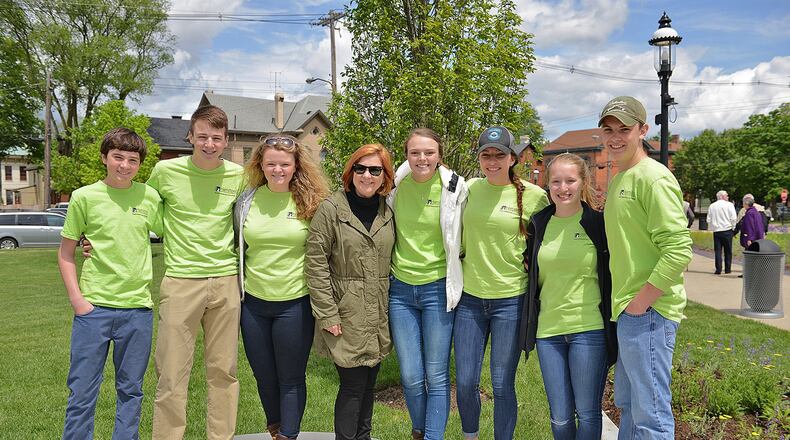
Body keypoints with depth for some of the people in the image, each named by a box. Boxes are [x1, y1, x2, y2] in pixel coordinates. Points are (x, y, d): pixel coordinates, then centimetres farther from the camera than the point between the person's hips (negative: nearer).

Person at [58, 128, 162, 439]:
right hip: (94, 307, -1)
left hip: (138, 308, 2)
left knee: (130, 390, 12)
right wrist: (76, 298, -4)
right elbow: (65, 252, 5)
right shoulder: (84, 197, 0)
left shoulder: (150, 197, 4)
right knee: (82, 391, 6)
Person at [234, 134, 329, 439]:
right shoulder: (246, 201, 0)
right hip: (253, 302, 4)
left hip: (295, 303, -3)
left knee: (291, 379, 8)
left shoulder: (311, 202, -7)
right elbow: (238, 249, 13)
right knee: (264, 377, 18)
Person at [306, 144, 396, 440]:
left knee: (368, 384, 14)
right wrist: (327, 314, -14)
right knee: (353, 386, -1)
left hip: (378, 317, 5)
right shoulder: (331, 208, -9)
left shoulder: (387, 212, 7)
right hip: (346, 317, -5)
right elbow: (315, 263, -11)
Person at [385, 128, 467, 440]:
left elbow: (462, 235, 7)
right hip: (401, 289, 2)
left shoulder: (454, 187, -8)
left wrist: (454, 271, 6)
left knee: (437, 376, 3)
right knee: (410, 377, 9)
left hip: (438, 288, -2)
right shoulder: (396, 185, -2)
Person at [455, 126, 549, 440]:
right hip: (470, 297, 3)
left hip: (510, 300, -3)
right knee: (465, 382, 10)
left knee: (502, 386, 5)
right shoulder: (469, 188, 3)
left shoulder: (533, 196, -6)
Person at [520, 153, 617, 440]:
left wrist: (613, 327, 0)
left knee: (587, 414, 6)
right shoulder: (538, 225, 6)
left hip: (589, 329, -3)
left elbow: (614, 275, 2)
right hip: (548, 331, 3)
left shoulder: (599, 223, -3)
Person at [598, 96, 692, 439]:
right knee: (627, 406, 21)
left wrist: (640, 304, -18)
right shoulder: (617, 180, 16)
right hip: (626, 310, 10)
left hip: (647, 312, -10)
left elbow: (678, 250, -21)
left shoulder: (653, 177, -13)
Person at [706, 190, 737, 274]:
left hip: (716, 231, 2)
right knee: (728, 251, 8)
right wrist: (733, 228, 3)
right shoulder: (729, 205, -3)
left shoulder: (712, 206, 8)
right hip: (727, 230, -2)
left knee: (717, 251, 4)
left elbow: (709, 220, 6)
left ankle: (718, 269, -1)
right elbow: (733, 218, -9)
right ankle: (727, 269, 11)